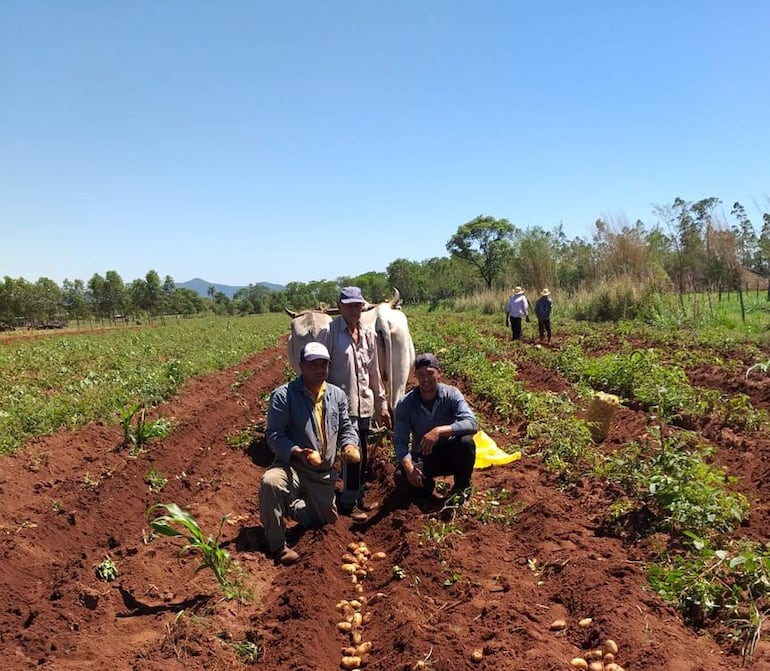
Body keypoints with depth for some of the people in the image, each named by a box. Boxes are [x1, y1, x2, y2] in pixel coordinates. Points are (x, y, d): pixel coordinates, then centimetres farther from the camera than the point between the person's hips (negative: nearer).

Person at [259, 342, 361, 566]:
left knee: (327, 521, 17)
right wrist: (298, 452, -33)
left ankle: (290, 506, 45)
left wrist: (349, 445, -12)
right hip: (292, 465, -5)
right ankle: (277, 545, -19)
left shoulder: (337, 395, 5)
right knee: (271, 482, -39)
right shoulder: (283, 395, -13)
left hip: (325, 474, 6)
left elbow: (346, 428, 11)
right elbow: (274, 435, -16)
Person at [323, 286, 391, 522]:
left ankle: (357, 496, 30)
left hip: (365, 404, 6)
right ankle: (348, 503, 6)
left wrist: (382, 404, 15)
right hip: (342, 404, -6)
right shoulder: (330, 332, -9)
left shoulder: (369, 334, 8)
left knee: (362, 455, 13)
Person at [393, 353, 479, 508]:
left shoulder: (451, 394, -16)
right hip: (422, 457, 0)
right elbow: (400, 442, -16)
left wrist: (439, 431, -43)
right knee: (402, 478, -30)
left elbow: (472, 423, -30)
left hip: (450, 455, 0)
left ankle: (462, 487, -4)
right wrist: (408, 466, -35)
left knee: (466, 441, -32)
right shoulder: (405, 404, -14)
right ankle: (426, 485, 7)